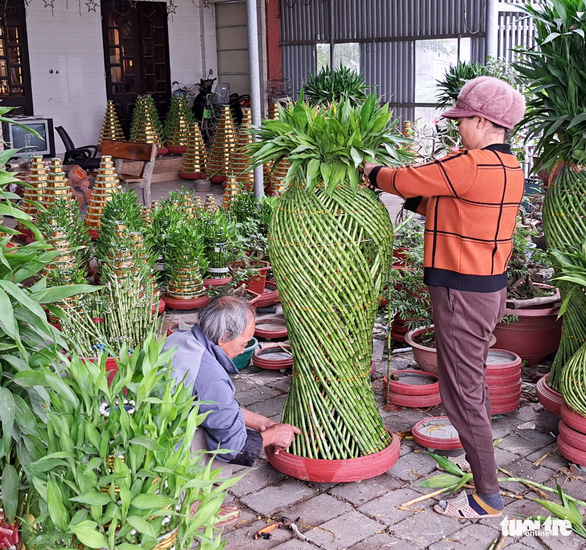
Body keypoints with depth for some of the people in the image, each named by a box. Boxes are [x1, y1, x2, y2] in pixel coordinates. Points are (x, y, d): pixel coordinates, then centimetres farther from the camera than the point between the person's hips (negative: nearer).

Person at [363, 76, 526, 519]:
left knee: (462, 392, 0)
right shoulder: (510, 167, 7)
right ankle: (480, 463, 38)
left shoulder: (471, 165, -22)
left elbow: (405, 181, -12)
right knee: (475, 383, 23)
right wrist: (416, 200, 14)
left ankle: (488, 496, 10)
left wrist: (374, 172, 8)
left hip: (462, 293, -10)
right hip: (492, 285, 10)